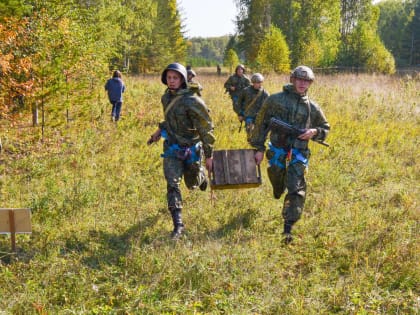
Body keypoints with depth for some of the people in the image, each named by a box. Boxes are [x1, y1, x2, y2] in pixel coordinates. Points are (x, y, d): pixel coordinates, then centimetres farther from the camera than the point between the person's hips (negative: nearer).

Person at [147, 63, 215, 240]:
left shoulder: (192, 101, -23)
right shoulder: (166, 97, -1)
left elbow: (206, 128, -19)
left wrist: (209, 155, -18)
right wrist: (160, 131, 11)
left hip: (191, 148, -4)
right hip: (171, 147, 4)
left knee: (192, 184, 16)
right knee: (172, 184, -9)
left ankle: (201, 176, 54)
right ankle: (178, 224, -4)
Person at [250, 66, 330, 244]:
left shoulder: (312, 107, 6)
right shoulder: (275, 100, 0)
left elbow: (325, 128, 19)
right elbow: (261, 124, 2)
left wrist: (314, 132, -4)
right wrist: (258, 148, 0)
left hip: (298, 154, 0)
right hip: (277, 151, 0)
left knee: (296, 190, -11)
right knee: (277, 184, 17)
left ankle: (288, 228, -10)